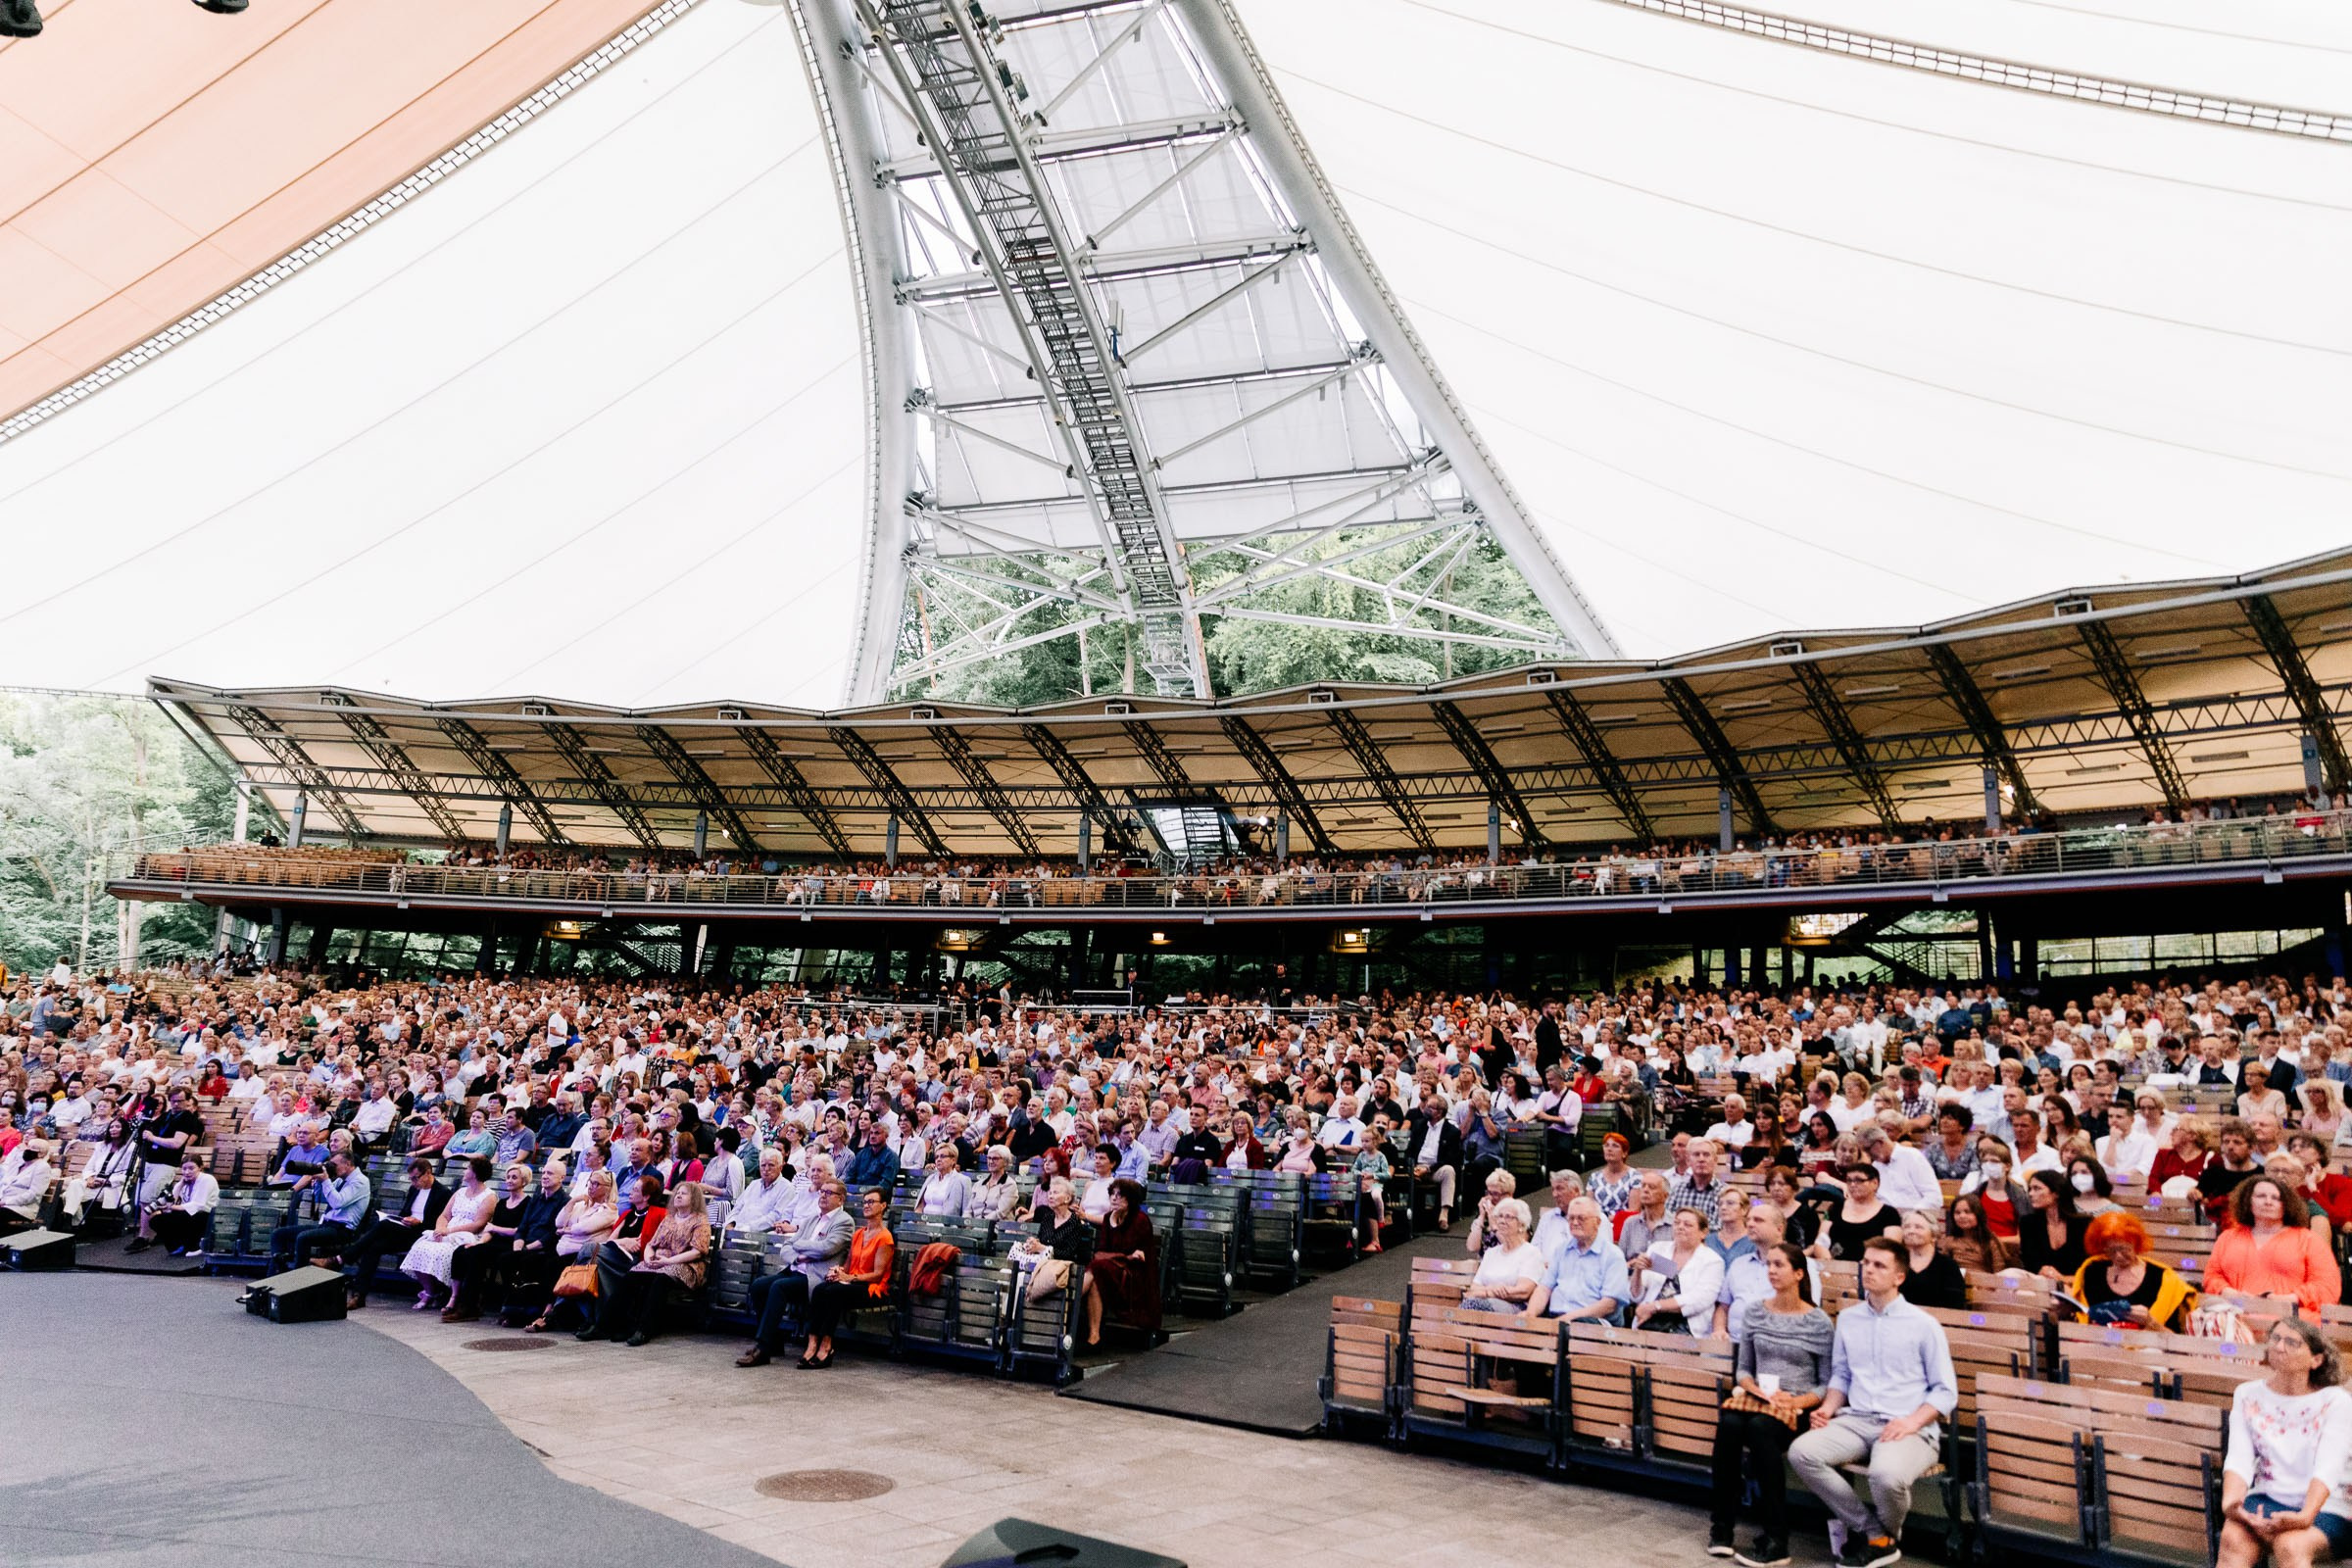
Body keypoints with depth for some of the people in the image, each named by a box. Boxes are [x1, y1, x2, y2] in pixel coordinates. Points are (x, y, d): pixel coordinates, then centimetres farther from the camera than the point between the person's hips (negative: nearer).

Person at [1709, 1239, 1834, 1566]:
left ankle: (1776, 1540, -31)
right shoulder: (1755, 1313, 11)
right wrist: (1758, 1389, -7)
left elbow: (1827, 1383, 2)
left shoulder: (1820, 1322, 2)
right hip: (1757, 1397, 3)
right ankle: (1722, 1525, -22)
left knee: (1761, 1427, -36)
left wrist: (1797, 1401, -14)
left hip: (1797, 1406, -3)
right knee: (1728, 1423, -32)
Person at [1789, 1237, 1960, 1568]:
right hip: (1856, 1421, 5)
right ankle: (1875, 1534, -8)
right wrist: (1828, 1407, 1)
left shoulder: (1923, 1325, 1)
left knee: (1886, 1475, -38)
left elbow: (1946, 1391, 1)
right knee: (1801, 1452, -24)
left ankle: (1888, 1533, 0)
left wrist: (1912, 1421, -15)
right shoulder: (1847, 1318, 15)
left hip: (1910, 1429, -5)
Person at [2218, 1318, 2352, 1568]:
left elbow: (2328, 1469, -16)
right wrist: (2230, 1502, -25)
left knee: (2289, 1546, -35)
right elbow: (2239, 1458, -4)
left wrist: (2305, 1516, -33)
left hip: (2325, 1508, -2)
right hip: (2268, 1499, 3)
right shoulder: (2248, 1394, 9)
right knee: (2233, 1538, -30)